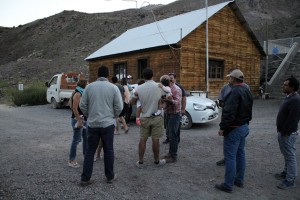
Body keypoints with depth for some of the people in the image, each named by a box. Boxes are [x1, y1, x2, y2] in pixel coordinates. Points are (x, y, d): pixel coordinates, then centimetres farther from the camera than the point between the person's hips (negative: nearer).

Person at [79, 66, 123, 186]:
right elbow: (119, 107, -6)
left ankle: (85, 178, 15)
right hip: (107, 124, -2)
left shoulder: (89, 87, 1)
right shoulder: (113, 87, -5)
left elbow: (82, 105, 3)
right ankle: (110, 176, 22)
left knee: (90, 151, 11)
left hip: (92, 124, 2)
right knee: (108, 150, 10)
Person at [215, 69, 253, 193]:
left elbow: (229, 113, -27)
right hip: (244, 127, 10)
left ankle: (228, 185, 6)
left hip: (234, 129, -10)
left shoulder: (235, 92, -22)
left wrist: (222, 127, -19)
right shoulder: (247, 91, 10)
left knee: (230, 157, -2)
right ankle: (239, 180, 29)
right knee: (240, 154, 17)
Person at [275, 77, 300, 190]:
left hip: (288, 134, -10)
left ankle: (290, 181, 8)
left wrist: (284, 133, -19)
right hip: (283, 132, 10)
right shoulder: (290, 97, 11)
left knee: (290, 156, -1)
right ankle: (286, 172, 36)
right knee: (287, 155, 21)